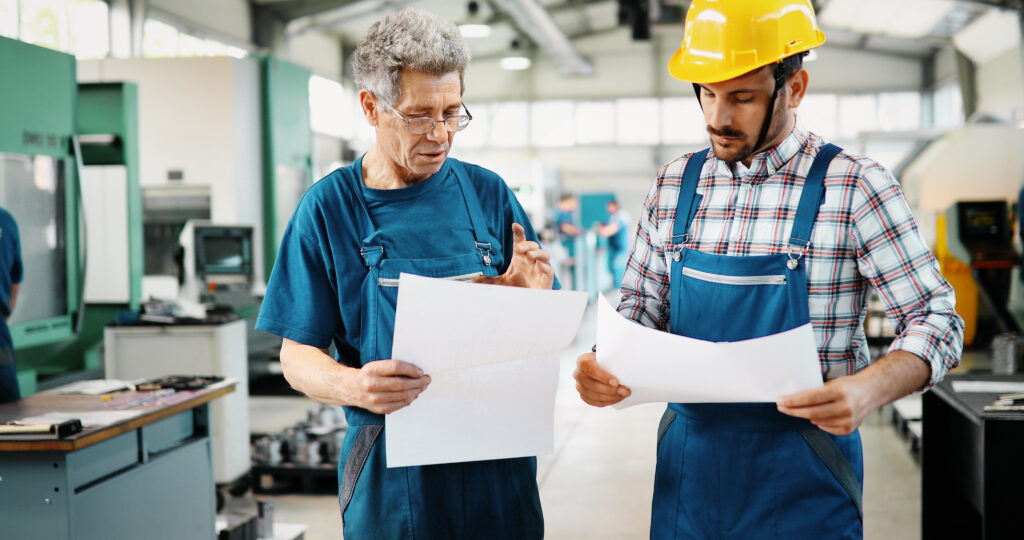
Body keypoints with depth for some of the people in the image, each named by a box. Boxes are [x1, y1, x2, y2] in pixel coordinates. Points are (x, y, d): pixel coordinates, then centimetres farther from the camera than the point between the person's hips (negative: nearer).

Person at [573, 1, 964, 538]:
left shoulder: (856, 187, -9)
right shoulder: (673, 186, 4)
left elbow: (936, 319, -8)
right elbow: (642, 309, 11)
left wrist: (867, 389, -27)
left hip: (803, 474, -4)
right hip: (688, 461, 4)